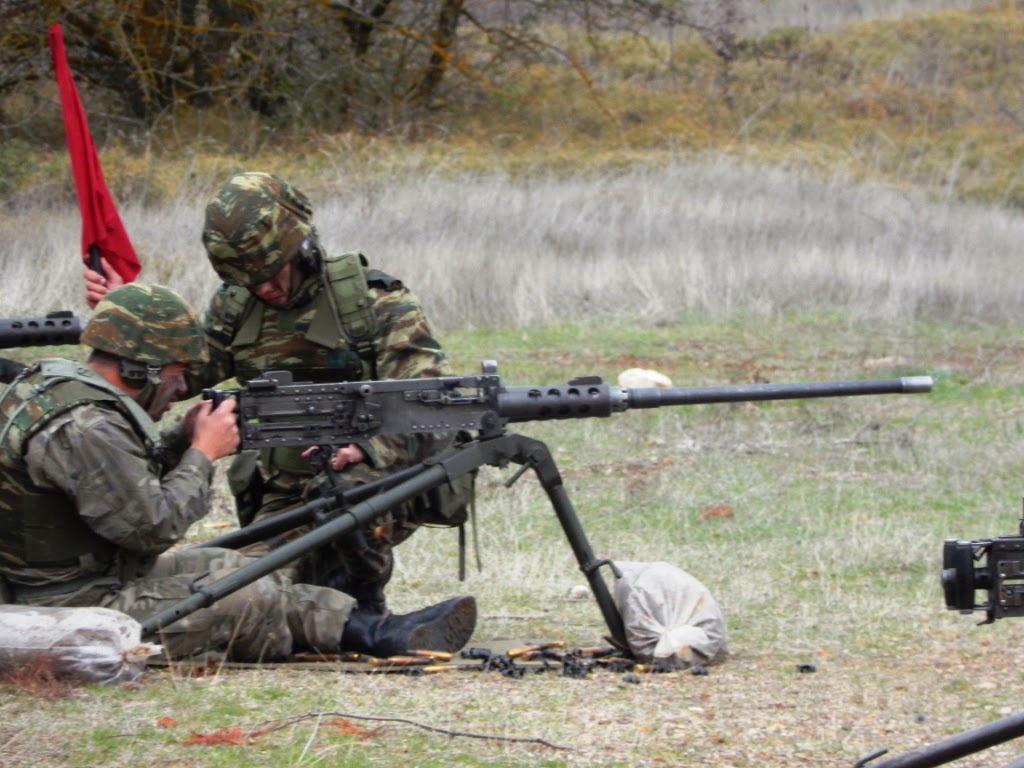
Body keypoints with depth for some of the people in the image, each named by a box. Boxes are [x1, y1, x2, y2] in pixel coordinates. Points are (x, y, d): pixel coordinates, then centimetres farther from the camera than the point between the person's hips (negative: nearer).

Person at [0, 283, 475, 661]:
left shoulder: (52, 382, 7)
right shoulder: (84, 429, -26)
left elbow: (122, 478, 17)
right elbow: (154, 527, -23)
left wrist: (179, 442, 2)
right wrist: (202, 453, -10)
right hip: (80, 611, -11)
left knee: (231, 567, 11)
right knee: (253, 601, -10)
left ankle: (381, 633, 10)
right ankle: (380, 639, 5)